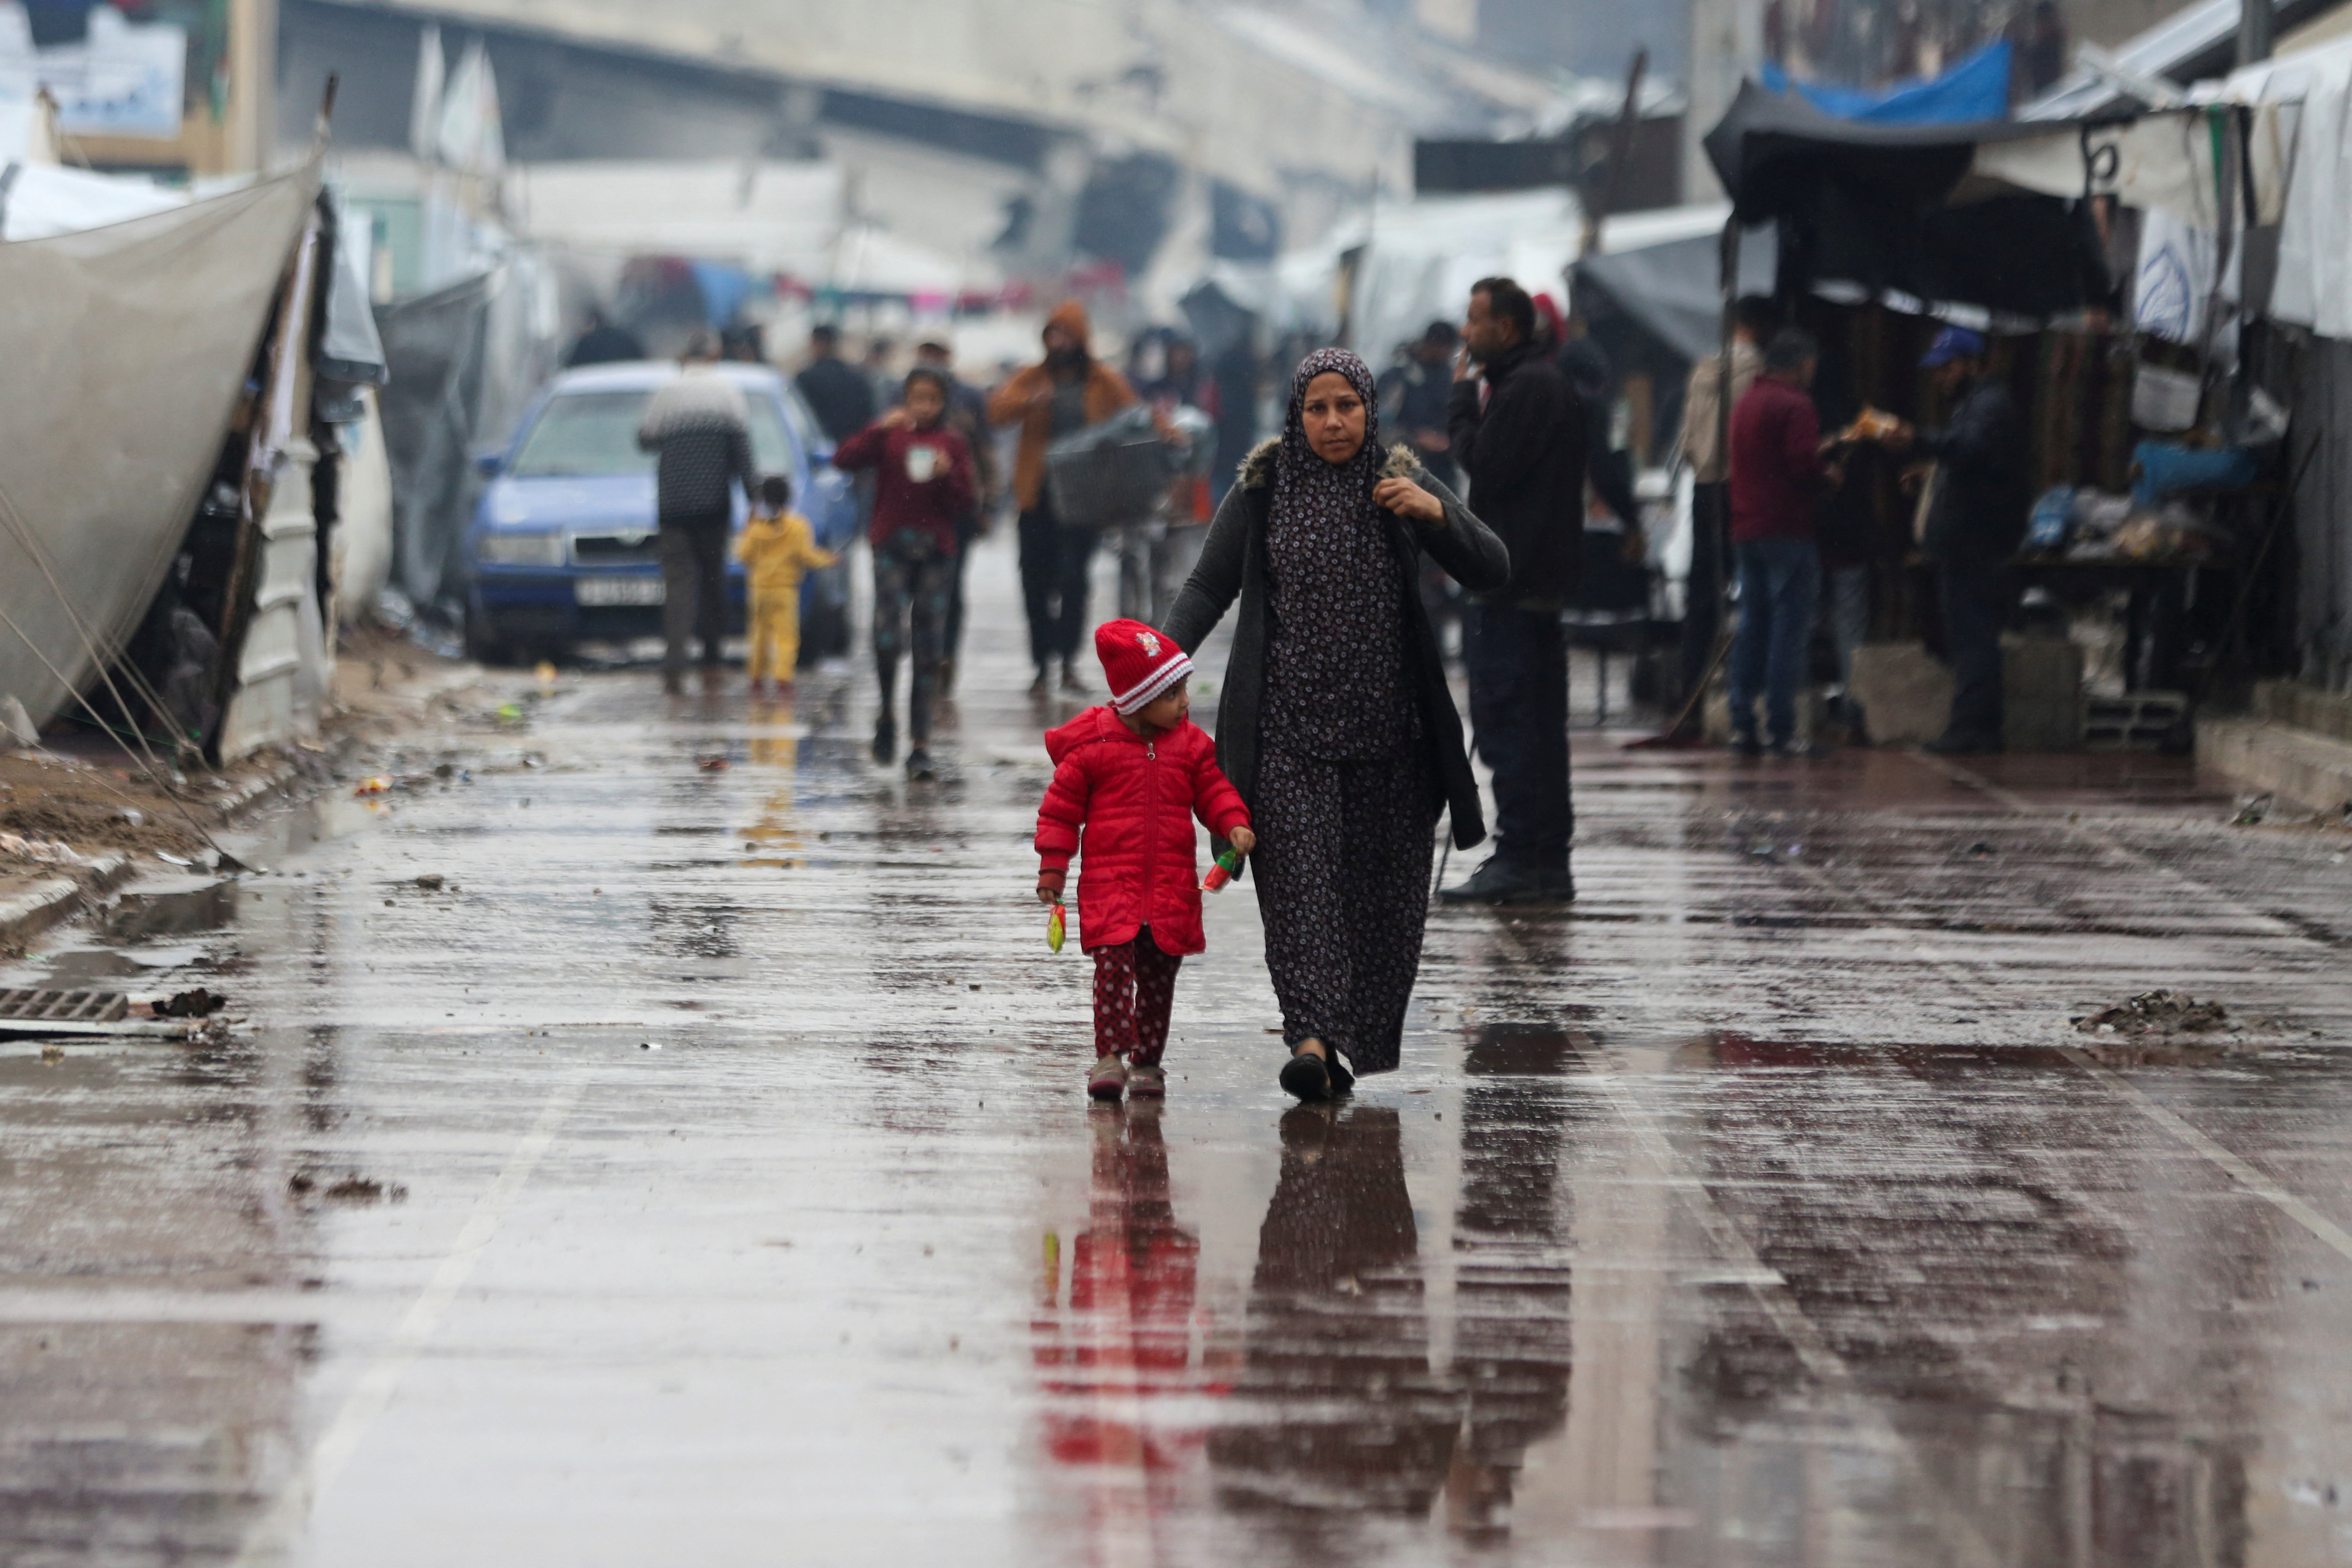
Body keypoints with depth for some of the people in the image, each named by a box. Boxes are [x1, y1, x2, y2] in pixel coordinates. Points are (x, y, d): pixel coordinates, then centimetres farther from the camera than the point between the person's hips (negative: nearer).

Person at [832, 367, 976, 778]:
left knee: (928, 650, 1)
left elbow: (963, 505, 5)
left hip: (936, 551, 1)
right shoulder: (890, 436, 6)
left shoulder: (953, 445, 8)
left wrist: (947, 475, -12)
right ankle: (887, 713, 8)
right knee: (888, 634, -18)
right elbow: (844, 460, -8)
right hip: (892, 547, -1)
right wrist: (879, 429, -17)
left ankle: (920, 744, 5)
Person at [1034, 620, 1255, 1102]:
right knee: (1114, 966, -15)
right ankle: (1110, 1057, -15)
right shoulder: (1093, 747, -4)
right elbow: (1062, 806, 2)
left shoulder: (1191, 744, 6)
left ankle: (1147, 1060, 15)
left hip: (1172, 888, 3)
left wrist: (1234, 824, -8)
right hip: (1110, 883, -3)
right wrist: (1053, 867, -1)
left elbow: (1214, 790, 13)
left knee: (1159, 973, 6)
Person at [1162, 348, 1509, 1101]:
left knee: (1382, 882, 4)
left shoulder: (1400, 483, 2)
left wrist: (1437, 512, -21)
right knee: (1298, 870, -12)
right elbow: (1209, 587, 3)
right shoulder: (1262, 490, 2)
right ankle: (1314, 1037, -21)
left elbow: (1493, 572, -3)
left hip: (1386, 727, 1)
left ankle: (1359, 1036, 18)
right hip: (1289, 724, -1)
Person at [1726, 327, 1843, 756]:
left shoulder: (1746, 403, 15)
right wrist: (1830, 477, 2)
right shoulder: (1794, 405, -12)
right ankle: (1781, 728, -7)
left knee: (1751, 625, 11)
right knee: (1790, 628, -5)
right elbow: (1805, 466, -19)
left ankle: (1742, 723, 8)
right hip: (1788, 532, -8)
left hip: (1746, 531, 8)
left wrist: (1819, 449, 23)